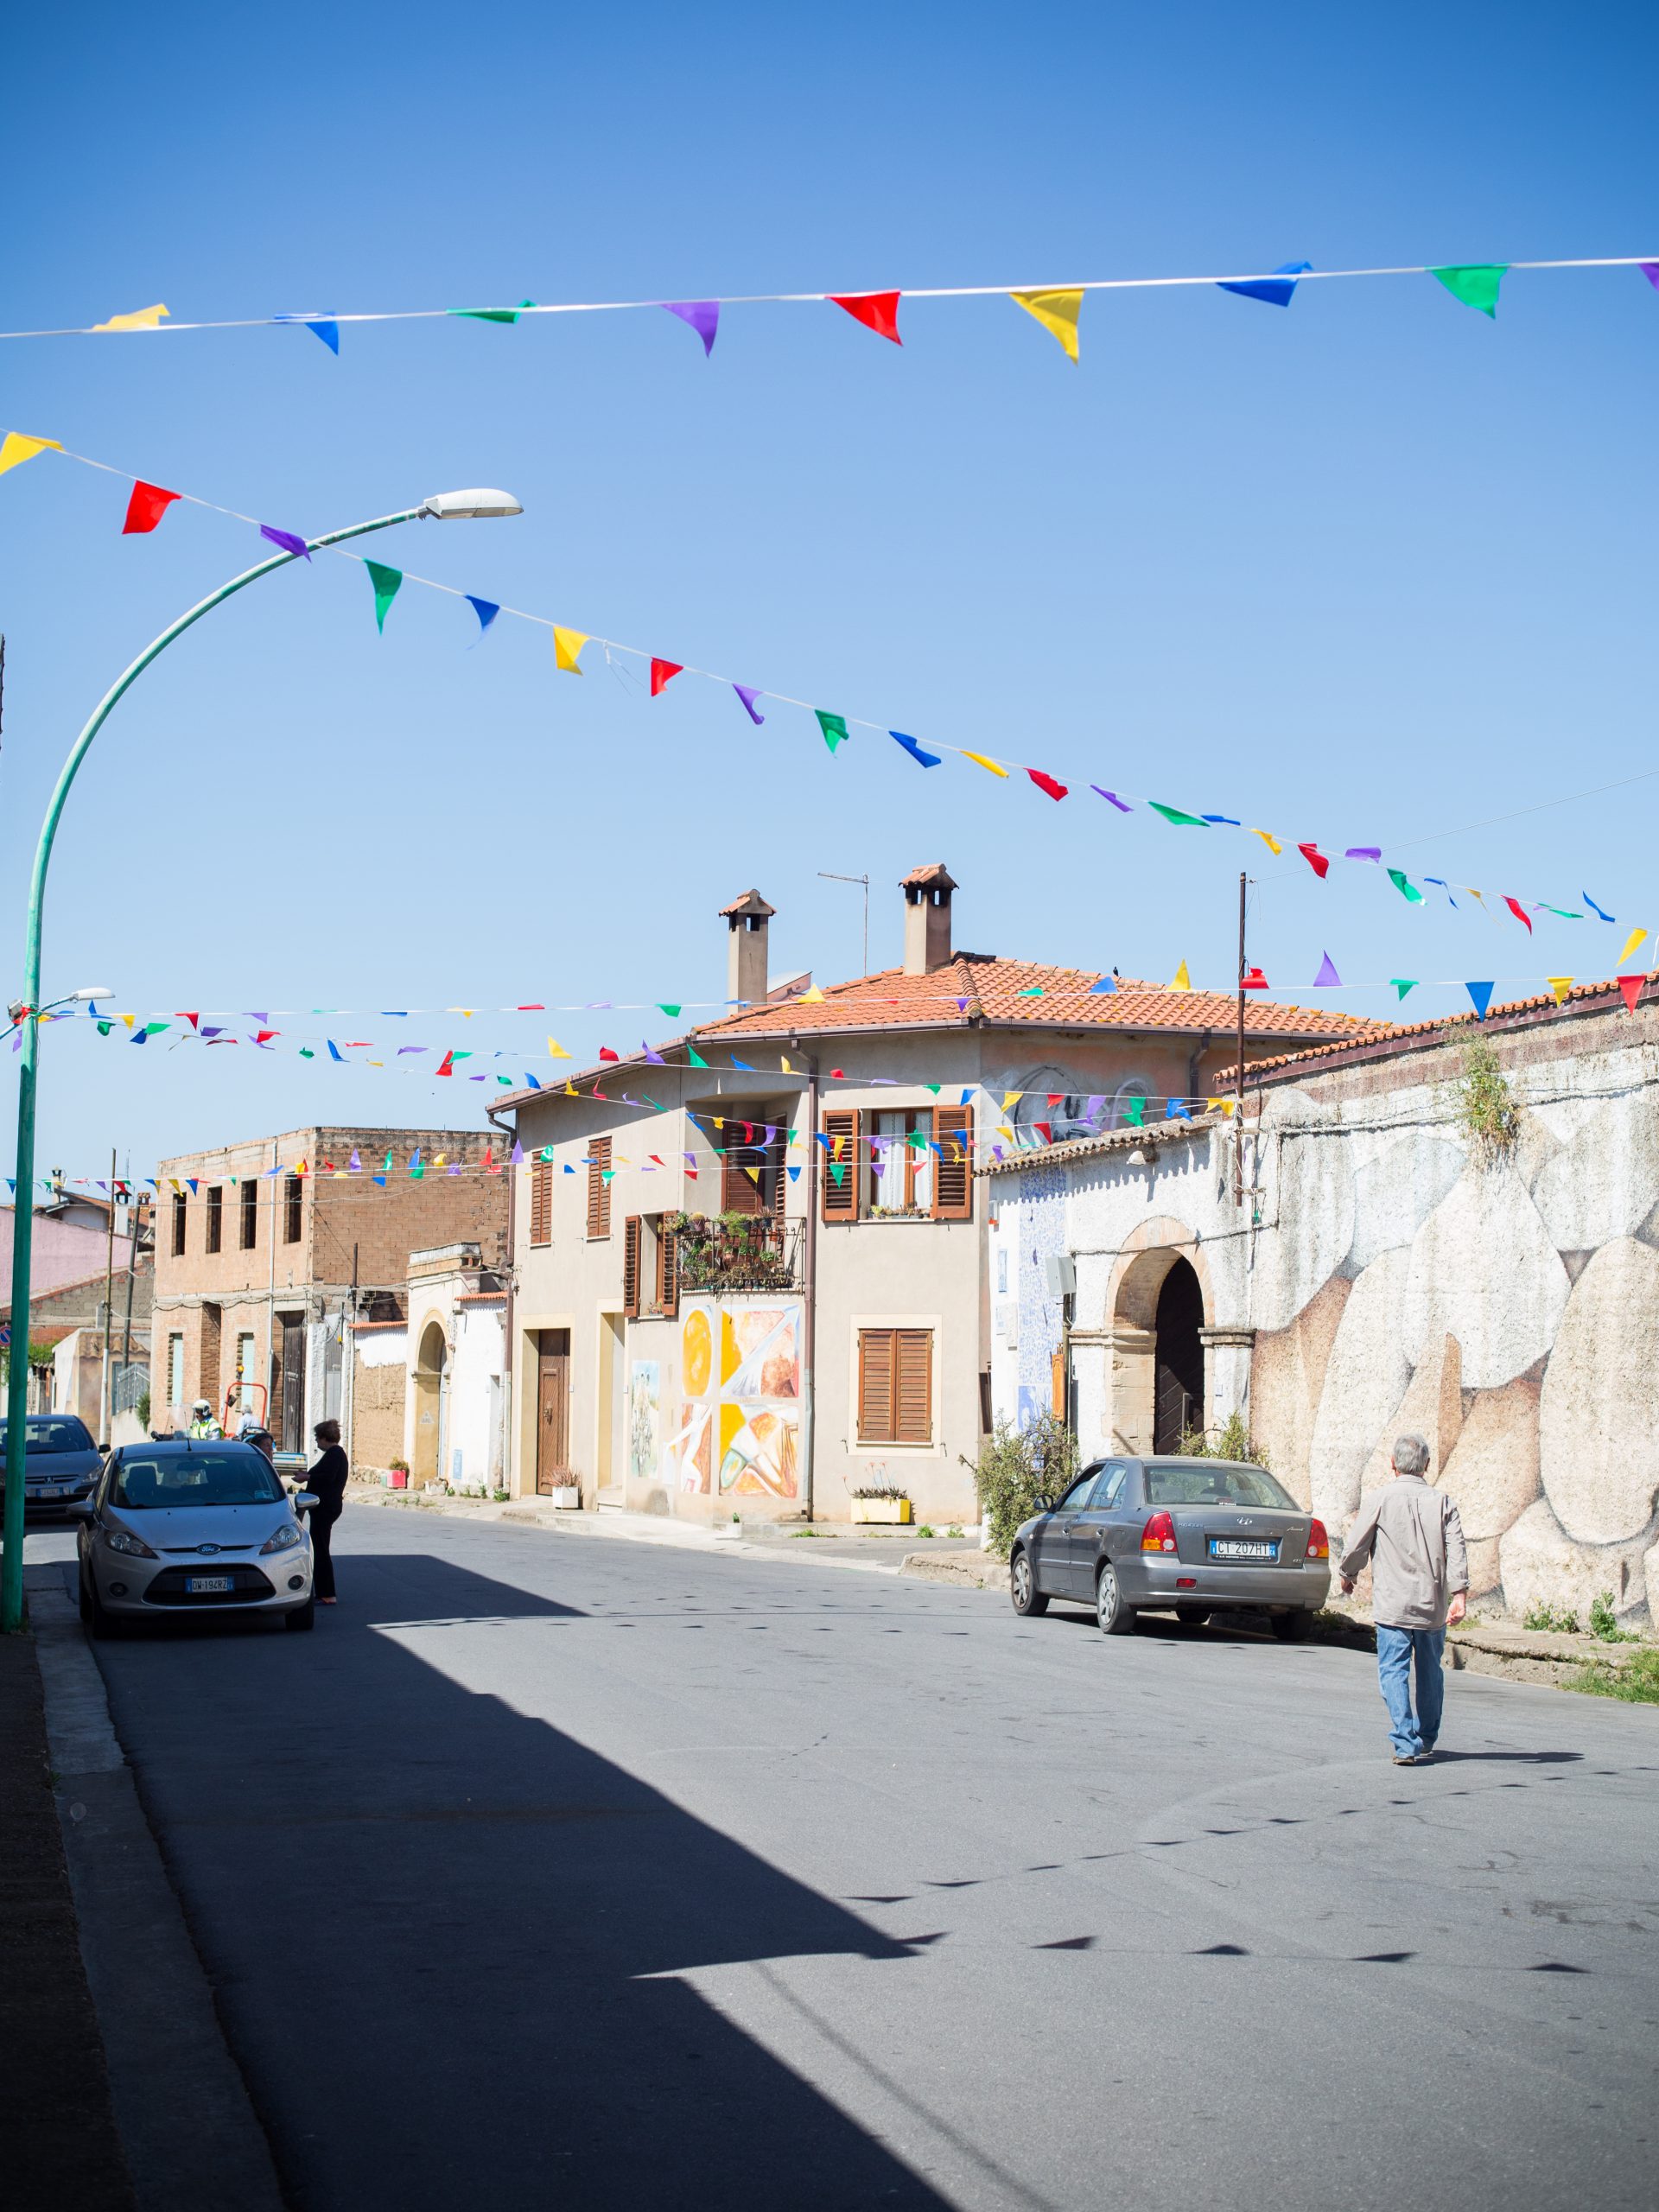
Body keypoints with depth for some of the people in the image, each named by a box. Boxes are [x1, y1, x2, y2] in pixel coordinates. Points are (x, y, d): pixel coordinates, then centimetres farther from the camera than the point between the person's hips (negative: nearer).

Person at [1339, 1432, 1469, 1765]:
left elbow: (1357, 1544, 0)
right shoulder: (1442, 1502, 3)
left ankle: (1405, 1744, -13)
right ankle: (1426, 1742, 26)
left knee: (1394, 1672, -2)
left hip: (1393, 1603, -3)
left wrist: (1348, 1576, 19)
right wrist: (1459, 1595, -10)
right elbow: (1457, 1550, -6)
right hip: (1433, 1605, 3)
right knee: (1430, 1672, 16)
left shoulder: (1379, 1499, -5)